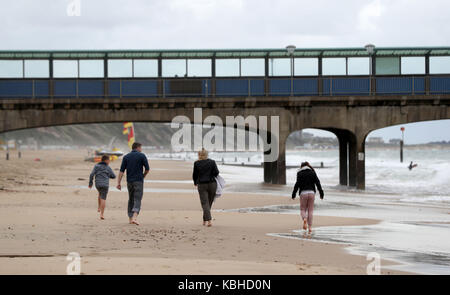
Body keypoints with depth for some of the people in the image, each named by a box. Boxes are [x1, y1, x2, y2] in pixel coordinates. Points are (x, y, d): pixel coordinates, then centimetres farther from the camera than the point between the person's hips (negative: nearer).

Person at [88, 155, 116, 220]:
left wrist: (90, 183, 6)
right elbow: (113, 176, 9)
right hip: (105, 184, -3)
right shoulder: (108, 168, 3)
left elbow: (92, 175, -3)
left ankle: (99, 208, 28)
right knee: (103, 199, -2)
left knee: (100, 193, 33)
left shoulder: (96, 166, 6)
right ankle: (102, 214, -12)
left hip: (98, 184, 3)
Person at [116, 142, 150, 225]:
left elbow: (121, 171, 0)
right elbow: (147, 169, -3)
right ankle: (134, 217, -26)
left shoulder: (126, 157, 7)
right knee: (137, 200, -7)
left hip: (129, 181, 4)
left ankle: (130, 218, 16)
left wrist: (118, 183, -3)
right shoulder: (142, 156, -2)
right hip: (138, 181, -4)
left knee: (131, 200, 16)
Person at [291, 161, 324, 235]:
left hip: (303, 193, -2)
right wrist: (321, 193, 8)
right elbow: (318, 183, 6)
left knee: (303, 209, 9)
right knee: (310, 210, 7)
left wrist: (294, 194, -1)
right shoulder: (312, 173, 10)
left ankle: (304, 219, -23)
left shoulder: (300, 174, 2)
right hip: (311, 192, 2)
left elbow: (297, 184, -5)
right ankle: (310, 227, 1)